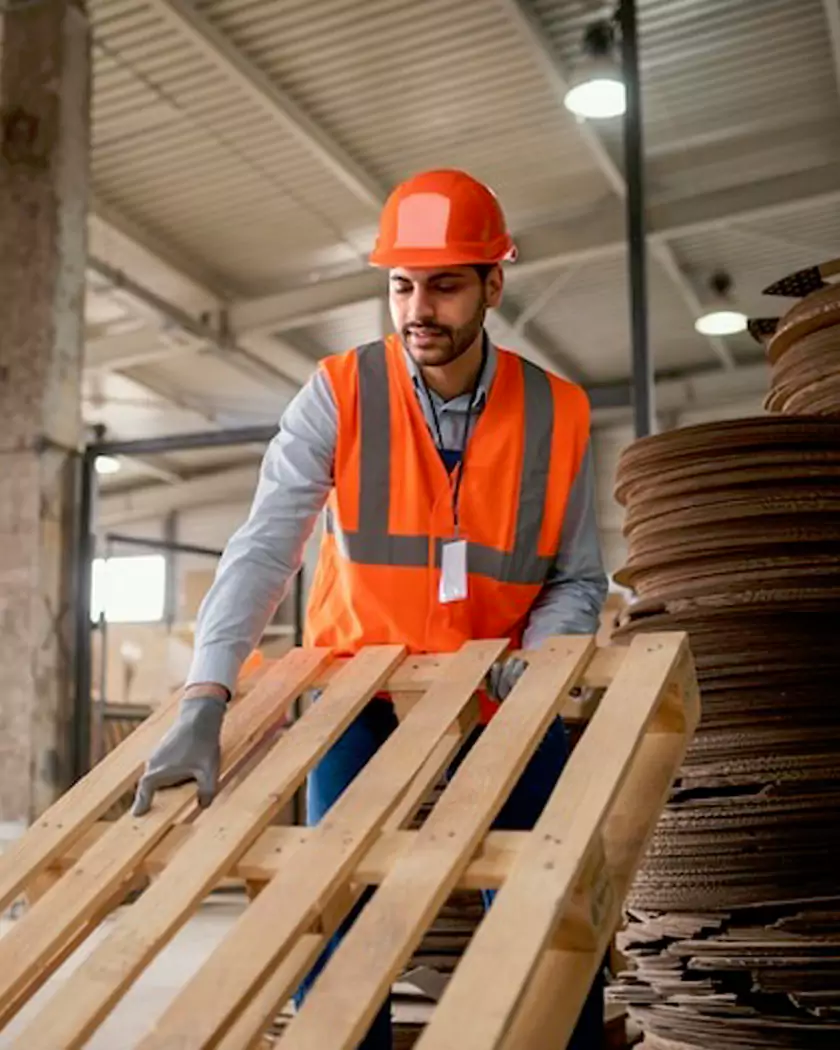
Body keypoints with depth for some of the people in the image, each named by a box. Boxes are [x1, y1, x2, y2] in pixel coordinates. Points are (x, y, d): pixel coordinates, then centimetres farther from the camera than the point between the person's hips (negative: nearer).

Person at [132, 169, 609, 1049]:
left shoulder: (557, 415, -8)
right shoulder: (338, 395, -13)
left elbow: (578, 580, 1)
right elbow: (263, 550, -22)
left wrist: (538, 654, -20)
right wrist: (205, 701, -34)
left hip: (504, 693, 1)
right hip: (362, 685, -1)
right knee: (339, 912, -6)